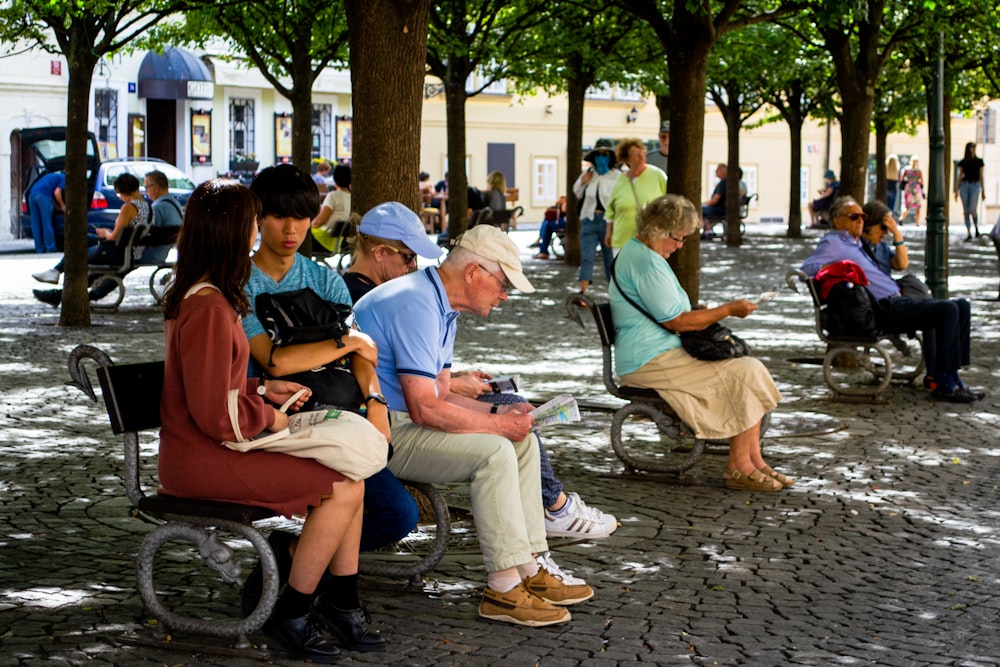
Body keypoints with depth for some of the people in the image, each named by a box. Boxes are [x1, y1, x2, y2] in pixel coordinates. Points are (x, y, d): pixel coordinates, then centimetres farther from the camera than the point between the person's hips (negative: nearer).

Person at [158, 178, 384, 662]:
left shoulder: (190, 296, 13)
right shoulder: (209, 309, -22)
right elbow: (215, 415, -23)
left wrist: (262, 389, 11)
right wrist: (269, 417, -7)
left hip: (213, 446, 11)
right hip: (204, 459, -11)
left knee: (349, 473, 5)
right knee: (343, 489, -15)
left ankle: (341, 603, 9)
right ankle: (291, 616, -3)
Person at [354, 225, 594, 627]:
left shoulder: (442, 309, 14)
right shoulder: (416, 305, -21)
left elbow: (441, 396, 16)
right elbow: (425, 409, -25)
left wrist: (499, 412, 1)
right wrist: (497, 424, -15)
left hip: (400, 420, 11)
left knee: (522, 442, 6)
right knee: (494, 451, -25)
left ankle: (528, 571, 5)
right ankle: (503, 590, -18)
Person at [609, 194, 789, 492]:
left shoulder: (635, 251, 18)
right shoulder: (647, 263, -18)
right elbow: (676, 322, -17)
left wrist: (699, 311, 14)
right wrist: (728, 310, -8)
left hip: (663, 352, 11)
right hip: (650, 361, -11)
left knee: (749, 367, 1)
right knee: (743, 373, -16)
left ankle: (753, 460, -1)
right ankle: (738, 468, -10)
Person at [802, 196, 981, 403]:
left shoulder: (856, 244, 28)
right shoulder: (833, 242, 1)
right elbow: (807, 268, -15)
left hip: (898, 301, 10)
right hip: (885, 310, -10)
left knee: (961, 306, 4)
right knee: (948, 309, -23)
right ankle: (945, 384, -21)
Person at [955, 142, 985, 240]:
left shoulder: (979, 161, 6)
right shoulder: (962, 162, 7)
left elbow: (981, 176, 6)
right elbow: (960, 177, 9)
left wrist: (983, 191, 3)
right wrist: (956, 191, 4)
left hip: (975, 186, -2)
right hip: (964, 186, 2)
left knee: (973, 210, -13)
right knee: (966, 211, -1)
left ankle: (976, 228, 15)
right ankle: (969, 234, 5)